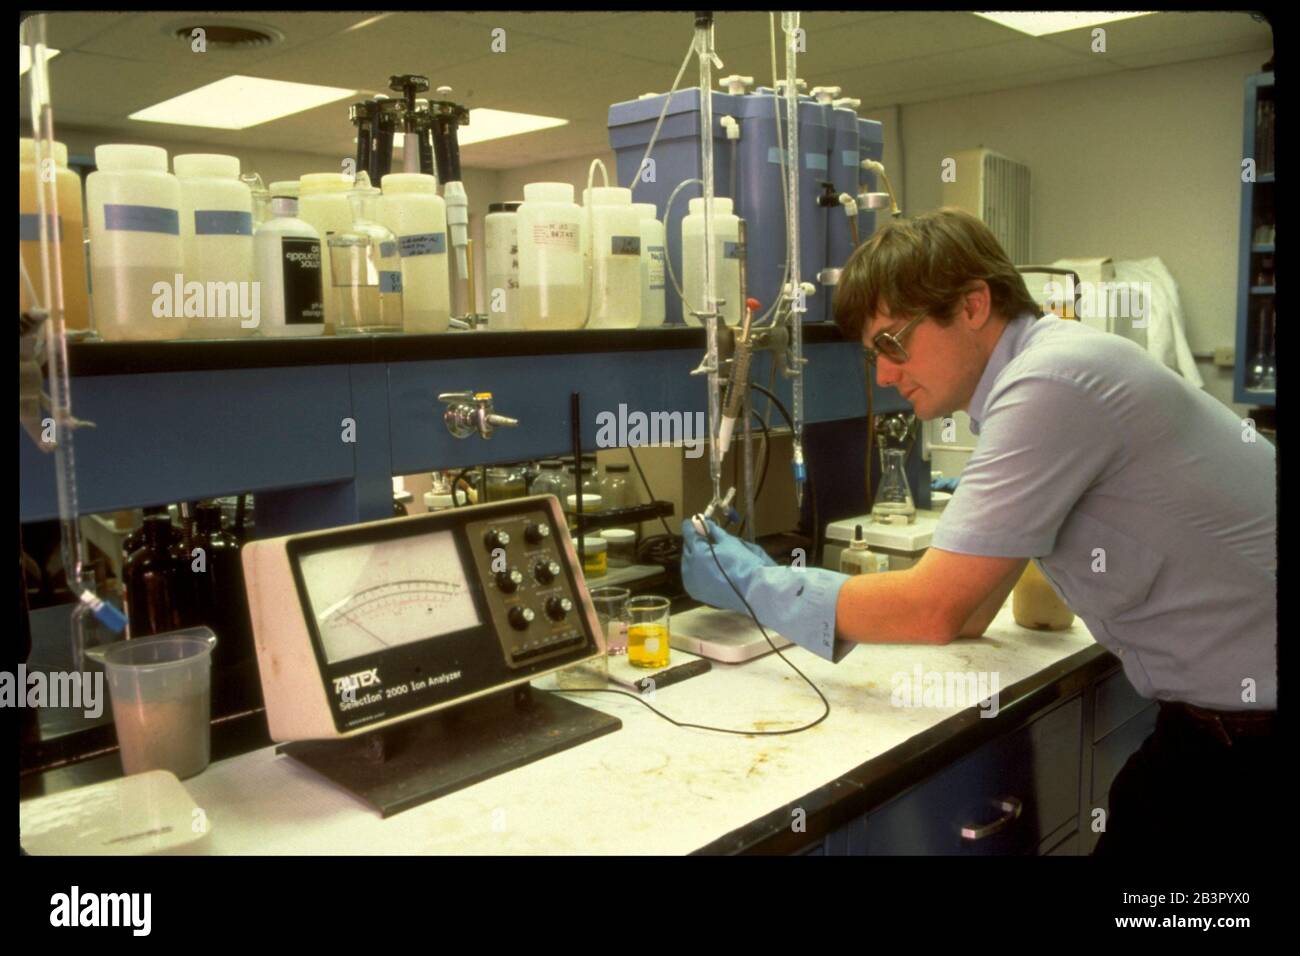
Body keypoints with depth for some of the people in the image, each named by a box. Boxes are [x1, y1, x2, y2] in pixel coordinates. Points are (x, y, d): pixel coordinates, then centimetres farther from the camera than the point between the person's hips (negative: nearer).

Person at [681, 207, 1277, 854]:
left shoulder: (1050, 384, -23)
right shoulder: (1032, 371, 6)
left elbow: (936, 612, -23)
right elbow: (967, 615, 8)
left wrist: (757, 587, -11)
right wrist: (772, 579, 3)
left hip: (1248, 728, -8)